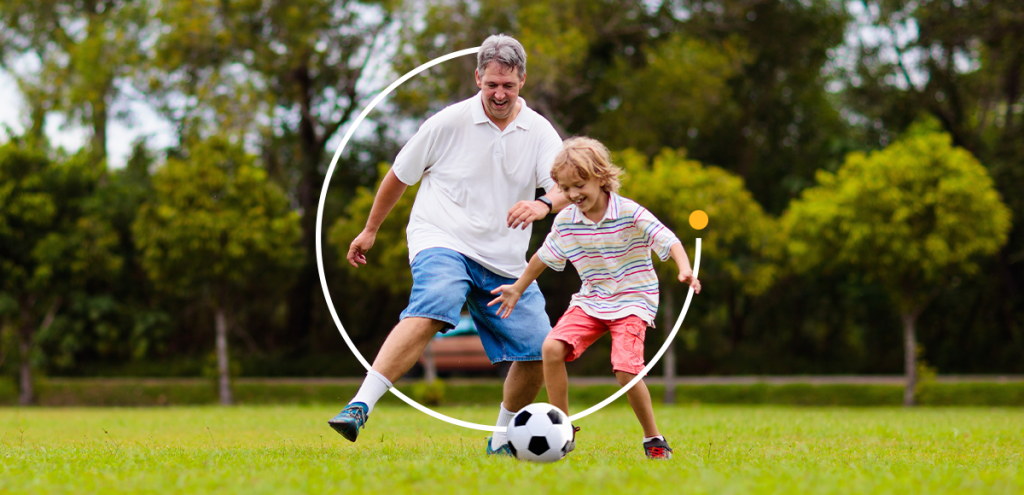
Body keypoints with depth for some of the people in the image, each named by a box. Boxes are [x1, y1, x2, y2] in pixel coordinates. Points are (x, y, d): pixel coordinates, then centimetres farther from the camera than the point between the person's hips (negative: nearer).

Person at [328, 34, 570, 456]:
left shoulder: (539, 132, 2)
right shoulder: (448, 123, -4)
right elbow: (400, 175, 10)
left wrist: (544, 204, -38)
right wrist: (370, 230, 17)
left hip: (505, 262, 4)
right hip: (442, 240, -4)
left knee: (537, 351, 0)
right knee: (431, 311, -34)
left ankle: (501, 442, 23)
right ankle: (359, 408, -42)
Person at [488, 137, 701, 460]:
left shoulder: (631, 214, -14)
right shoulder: (565, 221, 0)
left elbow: (668, 241, -18)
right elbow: (545, 255, 16)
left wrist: (685, 270, -38)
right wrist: (518, 288, 25)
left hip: (632, 302, -5)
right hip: (590, 302, 5)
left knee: (626, 369, -23)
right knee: (552, 348, -18)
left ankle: (653, 439, 0)